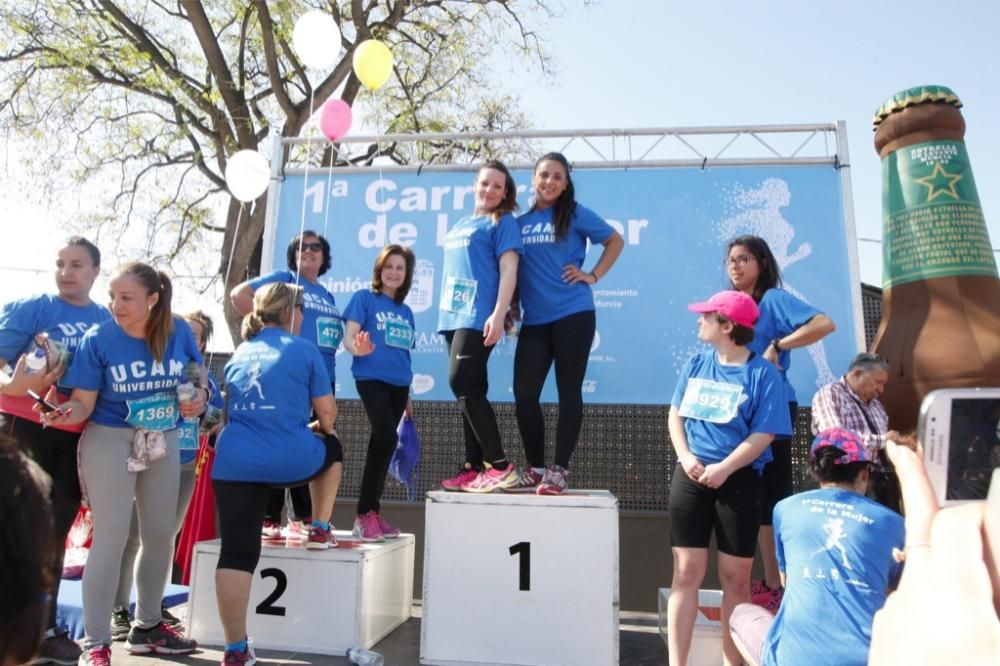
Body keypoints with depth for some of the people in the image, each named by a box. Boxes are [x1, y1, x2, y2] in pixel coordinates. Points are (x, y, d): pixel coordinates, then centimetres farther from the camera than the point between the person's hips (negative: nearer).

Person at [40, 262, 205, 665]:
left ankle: (147, 626, 31)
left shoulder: (178, 331, -7)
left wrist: (199, 399, -15)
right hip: (110, 439, -4)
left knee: (160, 535, 12)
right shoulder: (98, 339, -15)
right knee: (111, 536, -6)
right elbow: (84, 401, -17)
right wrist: (69, 414, -38)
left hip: (163, 441, 4)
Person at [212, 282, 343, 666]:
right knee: (331, 447, 30)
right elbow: (327, 412, 3)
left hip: (234, 463, 4)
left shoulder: (239, 354, 20)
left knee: (236, 554, 5)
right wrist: (317, 428, 26)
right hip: (290, 460, -3)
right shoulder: (303, 349, 3)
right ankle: (320, 531, 33)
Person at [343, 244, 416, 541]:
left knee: (381, 444, 9)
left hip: (398, 383, 6)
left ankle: (372, 513, 17)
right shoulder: (364, 297, 3)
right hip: (371, 378, -6)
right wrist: (358, 348, -30)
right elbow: (348, 337, -6)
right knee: (386, 439, -20)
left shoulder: (406, 311, 18)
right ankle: (364, 515, -10)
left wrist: (408, 395, 20)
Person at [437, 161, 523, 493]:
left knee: (463, 385, -16)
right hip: (454, 316, 8)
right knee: (469, 391, 7)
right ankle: (474, 468, 12)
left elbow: (508, 270, -9)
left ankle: (500, 466, -12)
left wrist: (498, 315, -20)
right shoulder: (459, 225, 24)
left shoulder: (503, 222, 2)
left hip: (478, 316, -8)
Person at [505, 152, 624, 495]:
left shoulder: (575, 214, 2)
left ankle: (559, 470, 7)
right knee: (524, 394, -1)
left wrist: (592, 276, -2)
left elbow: (615, 241, 7)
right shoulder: (521, 222, 12)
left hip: (573, 315, -4)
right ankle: (535, 468, 14)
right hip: (534, 320, 4)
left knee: (568, 392, 0)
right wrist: (512, 304, 13)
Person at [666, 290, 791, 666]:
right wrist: (686, 456, -7)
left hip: (739, 481, -3)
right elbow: (675, 415, 9)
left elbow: (763, 435, -11)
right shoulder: (696, 365, 8)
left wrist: (723, 469, -18)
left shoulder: (762, 373, -6)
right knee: (687, 571, 3)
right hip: (690, 477, 3)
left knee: (735, 577, 6)